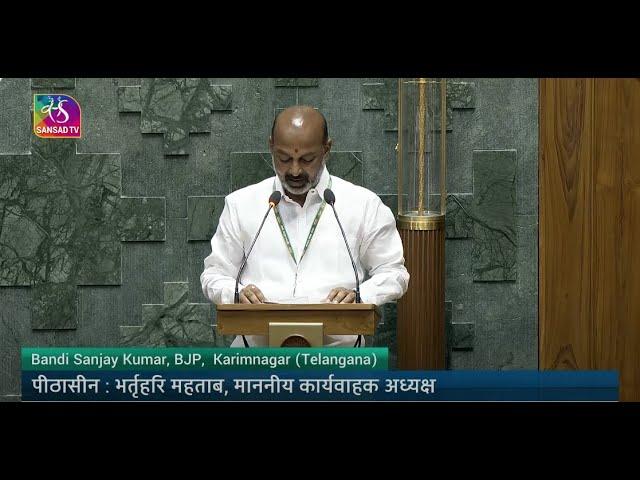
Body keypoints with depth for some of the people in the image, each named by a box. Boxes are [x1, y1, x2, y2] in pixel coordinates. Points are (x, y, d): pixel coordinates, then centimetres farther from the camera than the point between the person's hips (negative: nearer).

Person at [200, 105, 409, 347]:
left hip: (337, 346, -1)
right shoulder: (241, 204, 15)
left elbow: (392, 272, 16)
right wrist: (236, 295, -5)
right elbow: (214, 274, 19)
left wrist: (359, 297, -5)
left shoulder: (364, 205, 12)